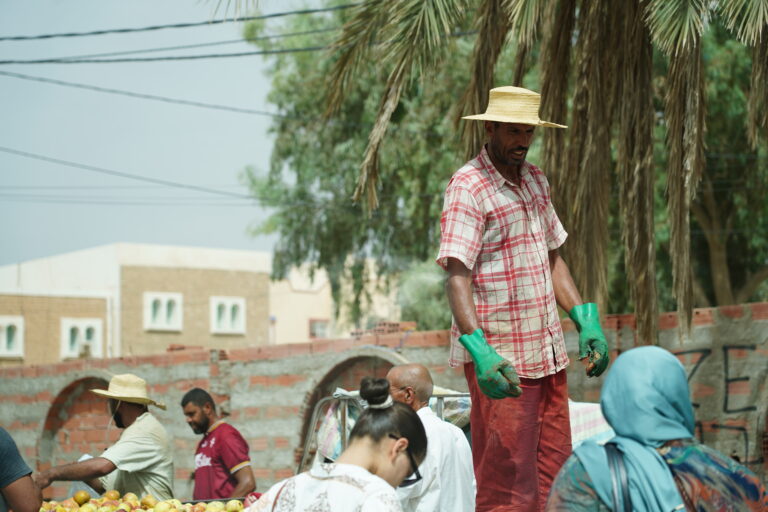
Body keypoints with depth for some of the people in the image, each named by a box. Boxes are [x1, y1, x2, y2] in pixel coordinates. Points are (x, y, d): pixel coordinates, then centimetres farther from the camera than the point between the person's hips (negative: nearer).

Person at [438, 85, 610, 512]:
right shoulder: (467, 187, -11)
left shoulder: (535, 180, 14)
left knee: (553, 473, 9)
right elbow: (456, 276, -19)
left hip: (548, 352, 8)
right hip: (502, 360, -8)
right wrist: (479, 351, -30)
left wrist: (586, 321, 14)